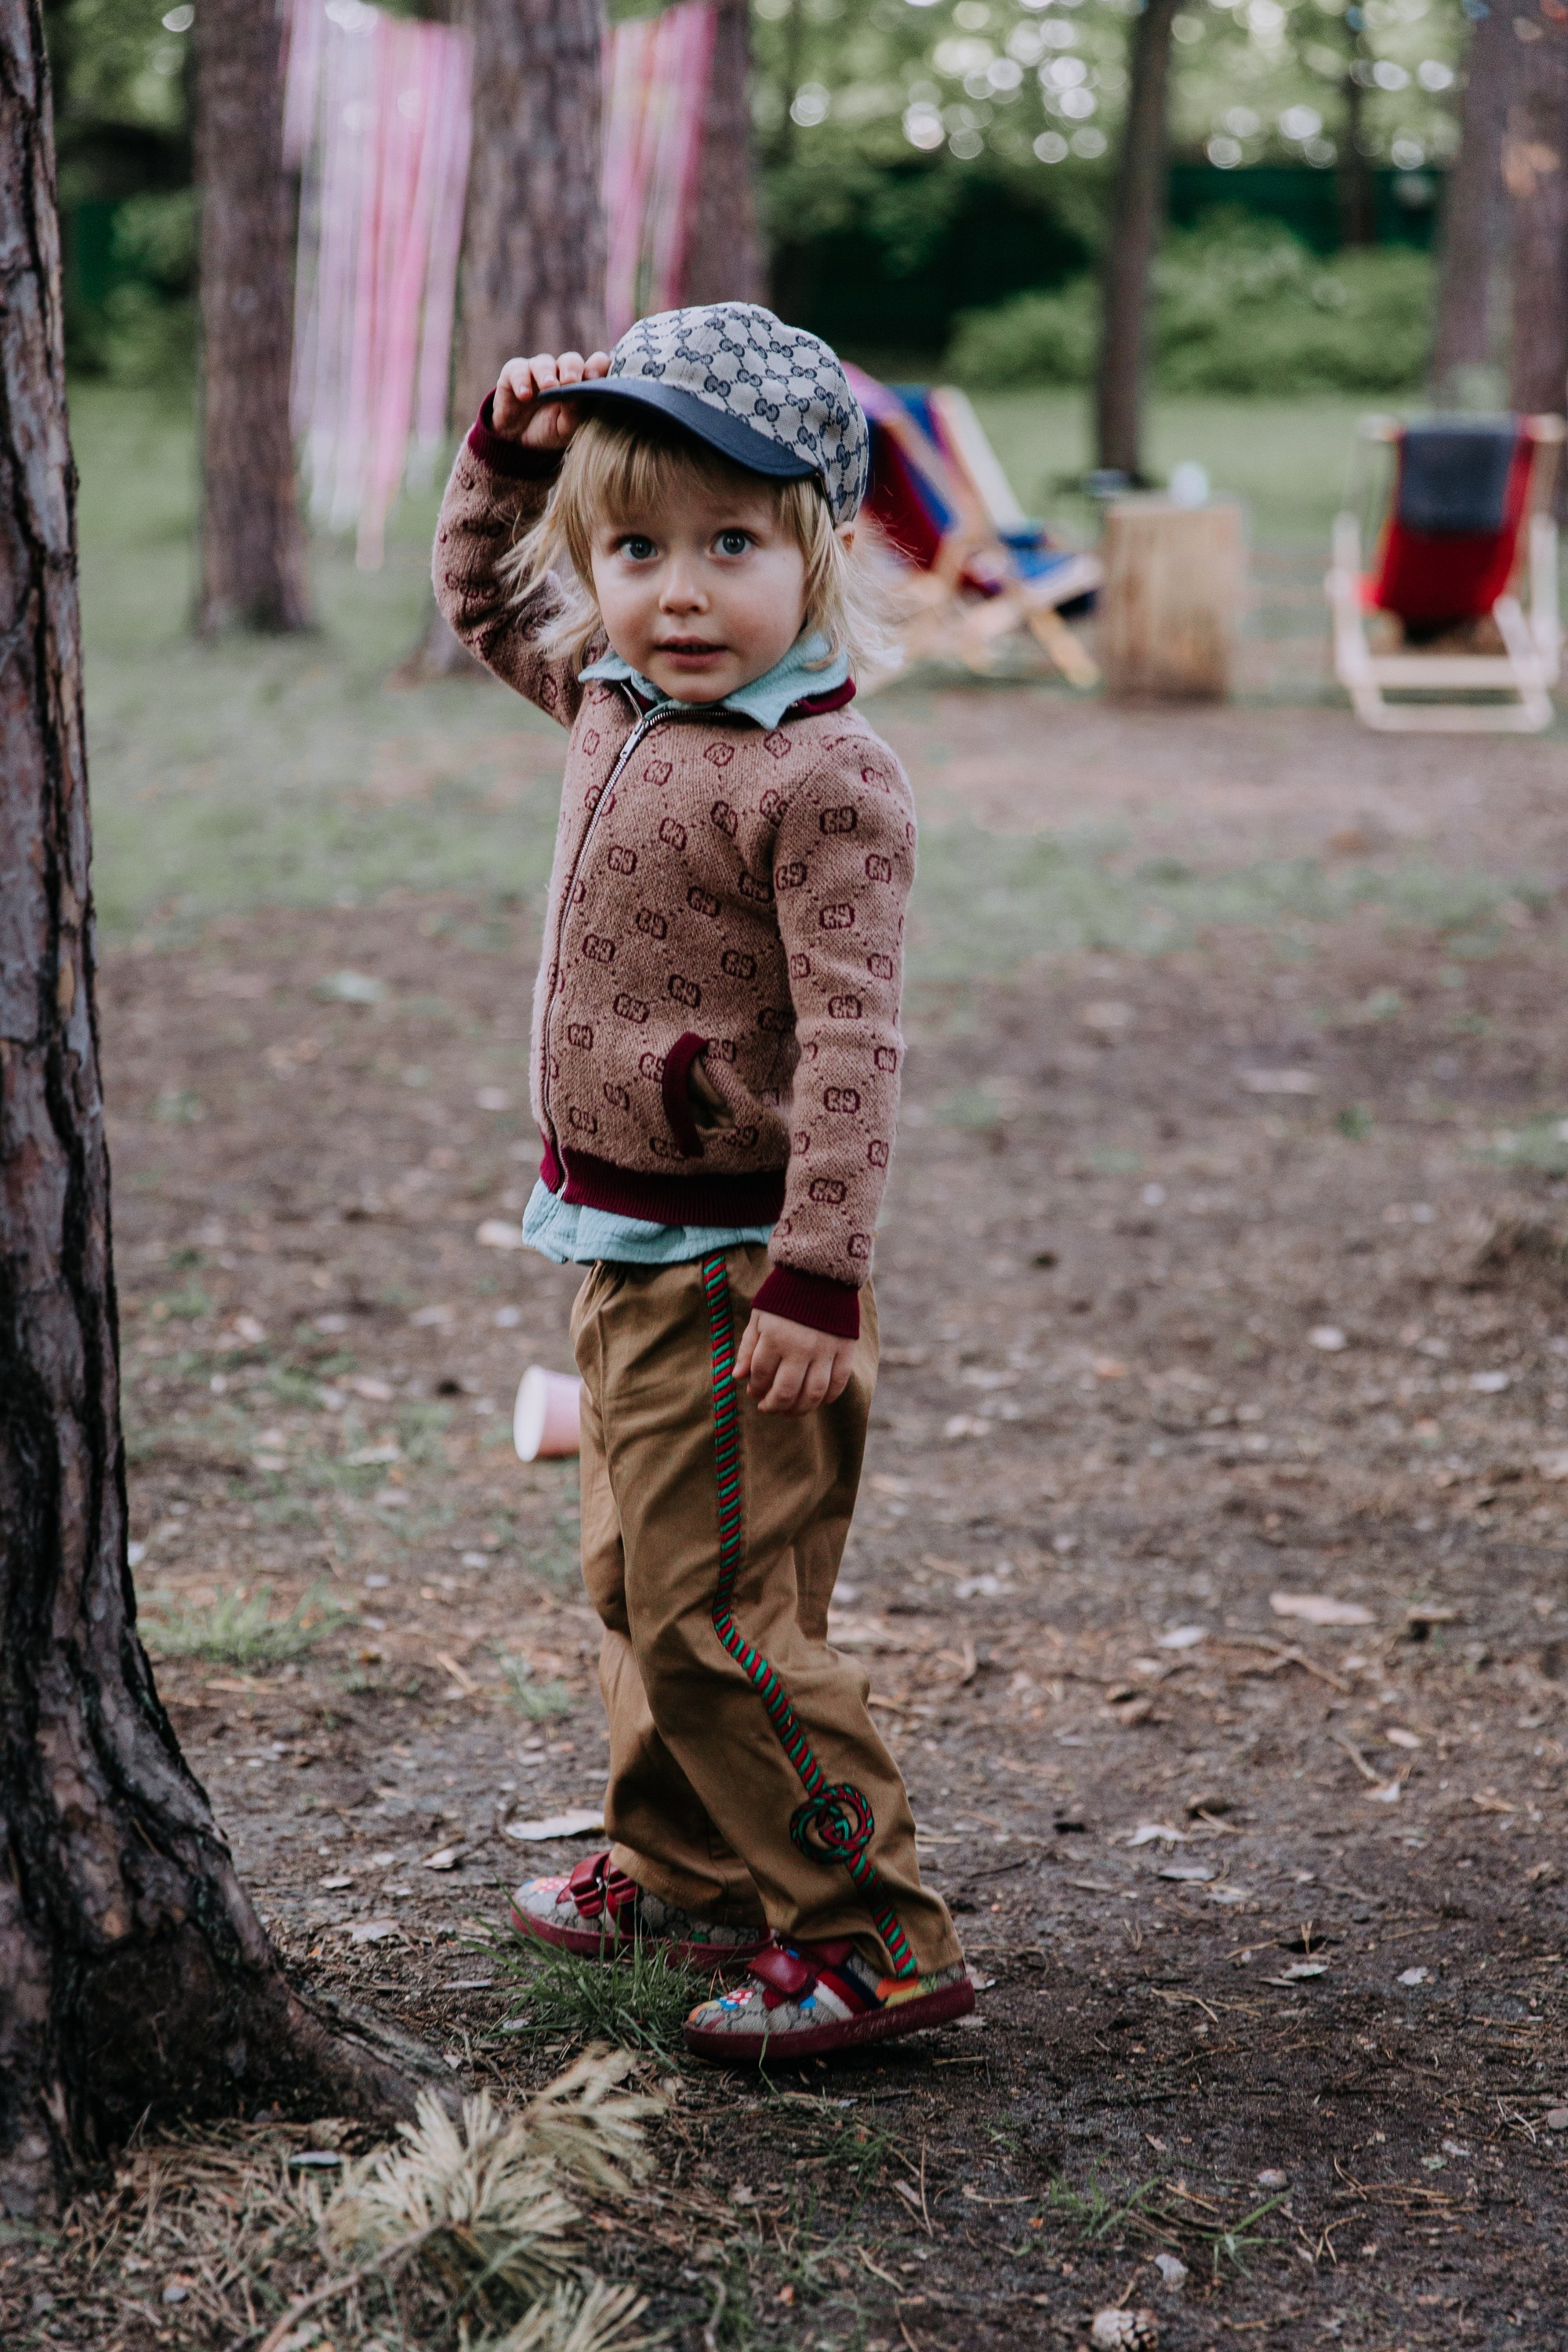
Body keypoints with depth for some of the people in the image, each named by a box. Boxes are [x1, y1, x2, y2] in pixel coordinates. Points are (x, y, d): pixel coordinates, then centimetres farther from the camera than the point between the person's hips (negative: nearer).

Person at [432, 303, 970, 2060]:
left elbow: (851, 1042, -24)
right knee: (637, 1579, 21)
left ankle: (872, 1938, 3)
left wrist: (817, 1276, -27)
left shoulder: (823, 779, -20)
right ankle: (678, 1867, 38)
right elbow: (479, 596, 26)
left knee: (720, 1612, -7)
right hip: (622, 1249, 9)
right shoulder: (614, 705, 6)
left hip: (730, 1268, -9)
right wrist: (509, 446, 10)